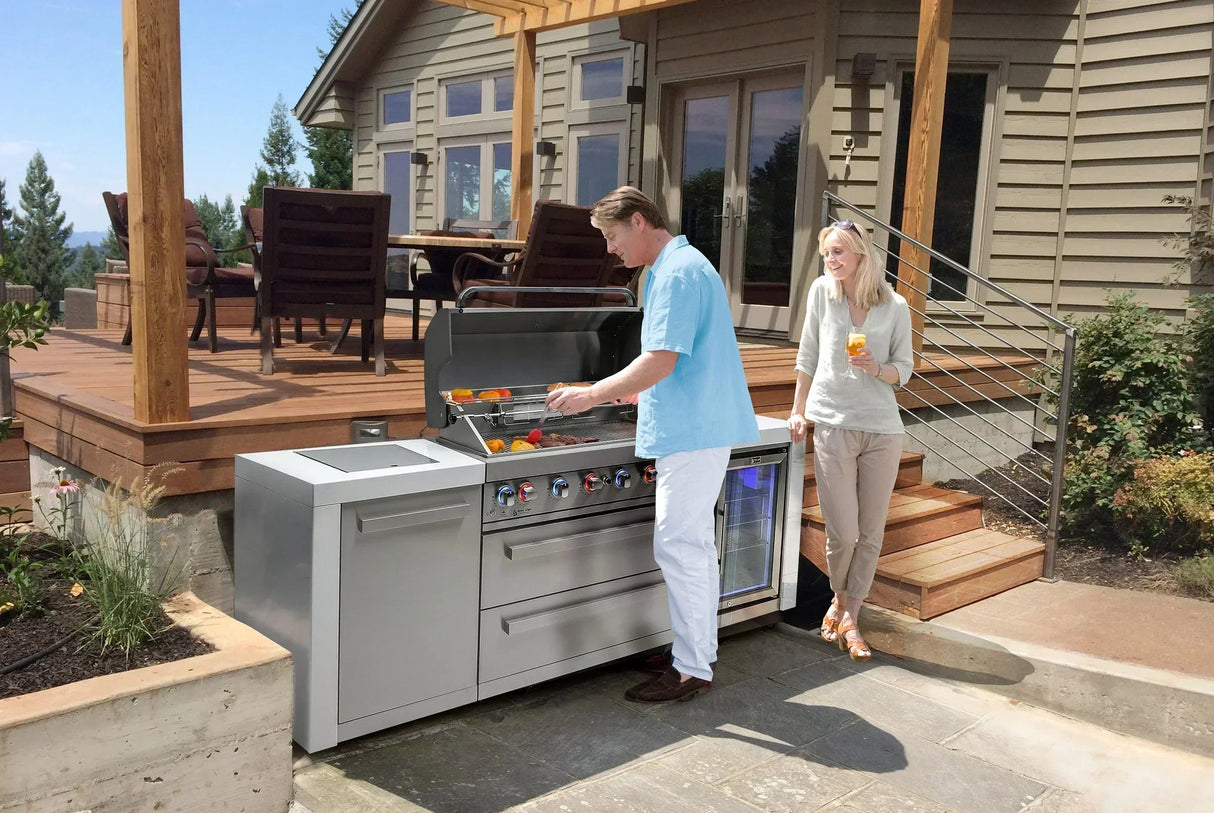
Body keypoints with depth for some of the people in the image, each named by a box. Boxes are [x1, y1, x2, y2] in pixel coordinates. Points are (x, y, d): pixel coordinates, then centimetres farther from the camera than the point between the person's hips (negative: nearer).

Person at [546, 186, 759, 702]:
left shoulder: (676, 273, -15)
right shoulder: (679, 266, 18)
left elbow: (661, 361, -23)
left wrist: (593, 395, -18)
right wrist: (637, 390, 27)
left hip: (691, 430, -11)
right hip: (701, 427, 11)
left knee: (679, 547, -6)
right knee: (695, 544, 15)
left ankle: (692, 670, 3)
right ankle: (698, 653, 26)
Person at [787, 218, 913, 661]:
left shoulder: (896, 307, 3)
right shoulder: (822, 291, 4)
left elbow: (904, 370, 8)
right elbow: (808, 356, 10)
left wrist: (876, 368, -13)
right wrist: (799, 411, 11)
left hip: (882, 429, 1)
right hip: (832, 425, -1)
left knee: (871, 533, 5)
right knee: (842, 533, -3)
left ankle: (850, 619, 19)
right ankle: (839, 598, 27)